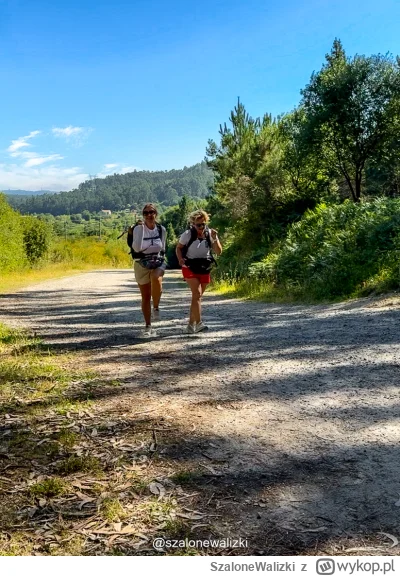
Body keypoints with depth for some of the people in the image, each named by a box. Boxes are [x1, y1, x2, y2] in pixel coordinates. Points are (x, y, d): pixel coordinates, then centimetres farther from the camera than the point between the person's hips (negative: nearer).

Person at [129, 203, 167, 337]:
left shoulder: (161, 229, 2)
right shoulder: (138, 228, -10)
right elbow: (137, 248, -25)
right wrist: (141, 228, -25)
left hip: (158, 263, 1)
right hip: (141, 264, -1)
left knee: (156, 280, -35)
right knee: (145, 296, 4)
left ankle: (156, 308, -12)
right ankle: (148, 327, 16)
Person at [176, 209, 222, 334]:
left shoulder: (210, 233, -2)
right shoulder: (188, 234, -9)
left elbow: (218, 251, -5)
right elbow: (178, 247, 2)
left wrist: (215, 239, -21)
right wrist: (180, 258, -16)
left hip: (204, 269, 4)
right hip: (190, 267, -4)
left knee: (197, 296, 10)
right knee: (197, 293, -19)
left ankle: (191, 325, 19)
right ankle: (198, 323, -20)